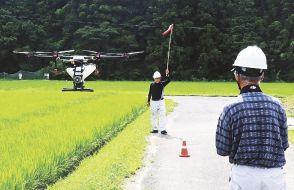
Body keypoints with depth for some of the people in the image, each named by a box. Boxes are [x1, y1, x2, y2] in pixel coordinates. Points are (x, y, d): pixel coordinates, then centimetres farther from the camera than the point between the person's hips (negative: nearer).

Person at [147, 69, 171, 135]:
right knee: (154, 116, 10)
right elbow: (150, 93, 10)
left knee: (162, 115, -7)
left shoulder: (162, 83, -2)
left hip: (161, 102, -2)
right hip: (153, 102, 2)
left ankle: (163, 129, -5)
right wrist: (148, 101, 10)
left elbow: (168, 80, -18)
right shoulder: (152, 85, 3)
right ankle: (155, 129, 21)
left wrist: (167, 74, -32)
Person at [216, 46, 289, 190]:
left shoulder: (231, 108, -11)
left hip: (244, 175, -2)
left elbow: (222, 150, -5)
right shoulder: (277, 105, -4)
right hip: (275, 176, 2)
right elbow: (284, 145, 4)